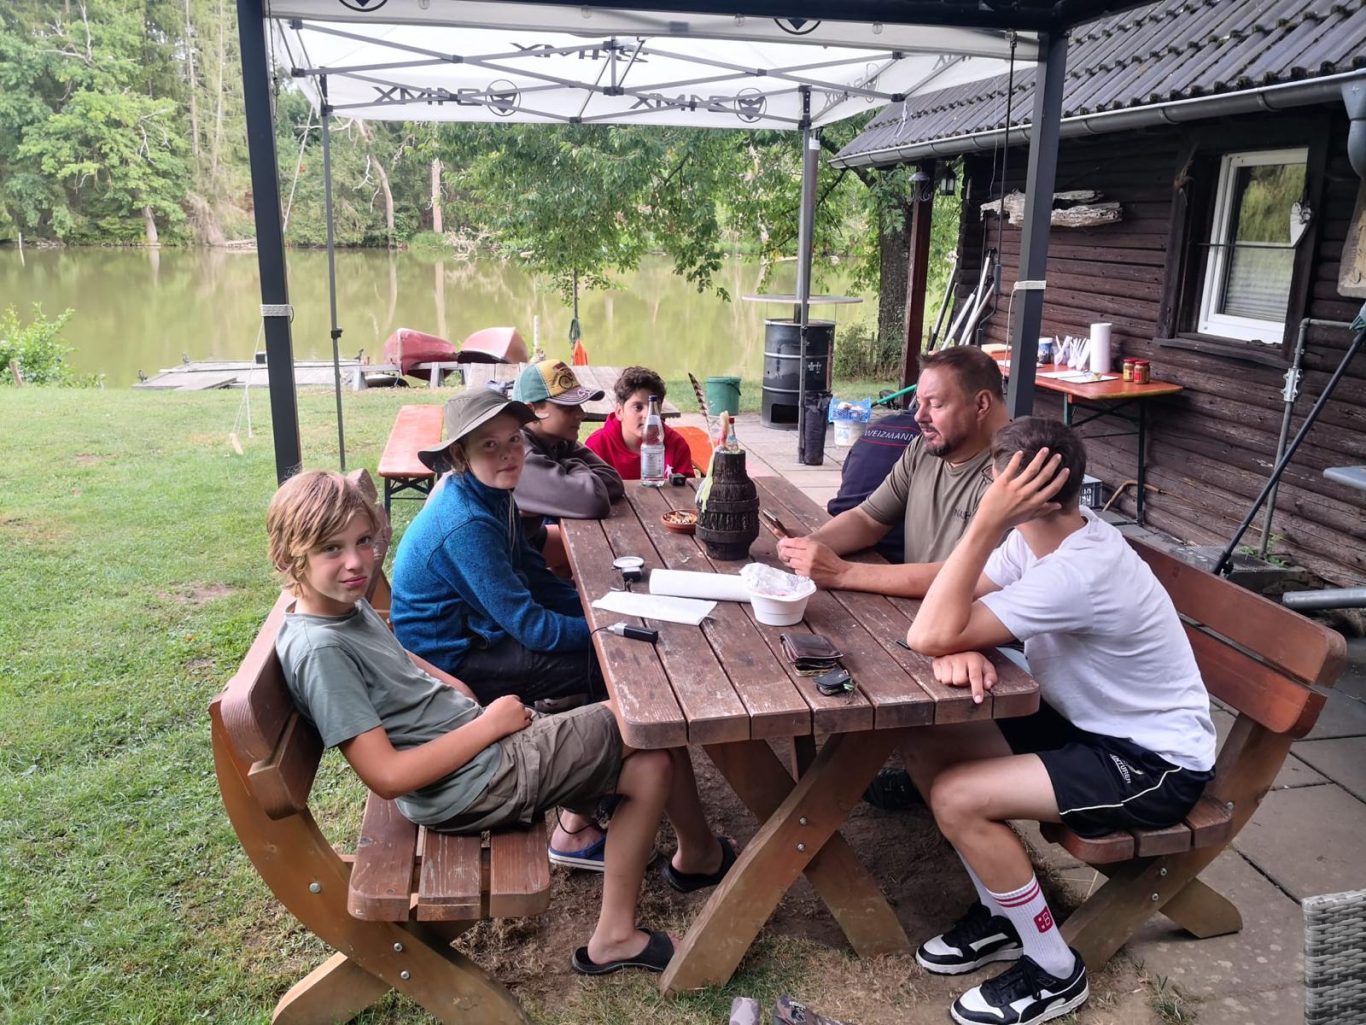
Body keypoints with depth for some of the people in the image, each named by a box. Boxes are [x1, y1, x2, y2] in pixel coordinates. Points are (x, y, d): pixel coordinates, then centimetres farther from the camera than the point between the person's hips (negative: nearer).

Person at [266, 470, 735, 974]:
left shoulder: (348, 603, 5)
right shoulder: (319, 650, -24)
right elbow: (388, 776, -26)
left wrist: (463, 695, 8)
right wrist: (488, 724, -17)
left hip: (482, 739, 10)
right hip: (474, 785, -10)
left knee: (650, 766, 7)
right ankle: (702, 855, 21)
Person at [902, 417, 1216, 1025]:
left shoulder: (1077, 573, -32)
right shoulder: (1046, 531, -5)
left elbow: (928, 637, -34)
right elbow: (949, 615, -5)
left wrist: (986, 523, -36)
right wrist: (962, 648, -29)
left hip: (1156, 762, -9)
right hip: (1091, 722, 9)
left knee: (957, 798, -23)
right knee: (926, 748, -1)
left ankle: (1055, 972, 0)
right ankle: (1003, 916, 16)